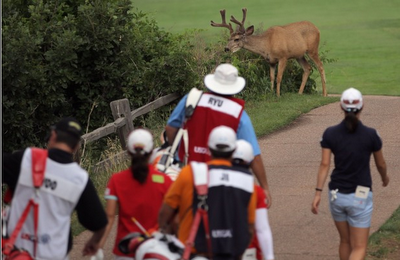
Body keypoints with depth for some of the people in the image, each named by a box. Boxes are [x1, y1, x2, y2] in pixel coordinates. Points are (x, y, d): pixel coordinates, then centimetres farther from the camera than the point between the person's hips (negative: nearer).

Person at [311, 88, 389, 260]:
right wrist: (385, 177, 25)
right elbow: (380, 164, 4)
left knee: (345, 242, 23)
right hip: (360, 197, -3)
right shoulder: (371, 135, -11)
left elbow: (324, 164, -11)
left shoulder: (330, 133, -6)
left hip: (337, 195, 3)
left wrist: (318, 193, -9)